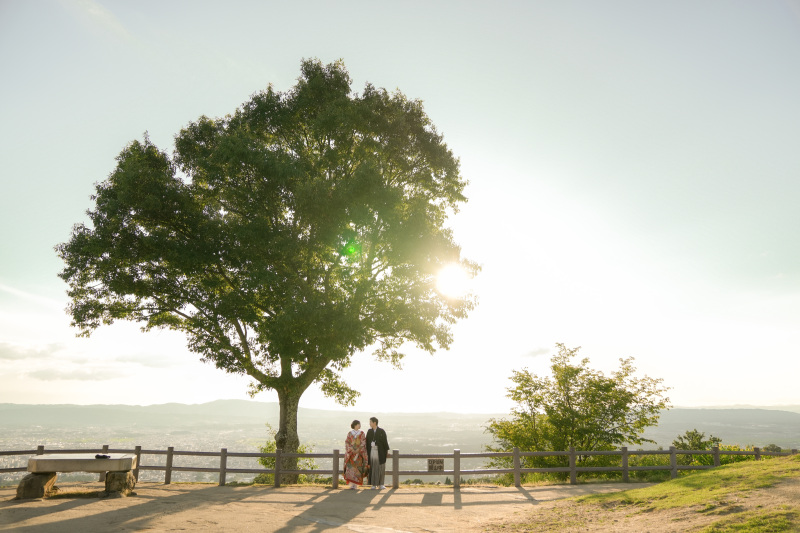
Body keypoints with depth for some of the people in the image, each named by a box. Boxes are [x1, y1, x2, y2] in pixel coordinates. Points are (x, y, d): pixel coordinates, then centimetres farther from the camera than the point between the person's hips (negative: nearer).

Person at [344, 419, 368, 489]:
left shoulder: (361, 433, 5)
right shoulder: (349, 433, 3)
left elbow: (363, 443, 0)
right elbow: (347, 442, 0)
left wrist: (358, 450, -11)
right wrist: (352, 450, -11)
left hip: (359, 453, 0)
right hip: (351, 453, 0)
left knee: (357, 468, -1)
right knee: (350, 468, -8)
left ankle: (355, 484, 6)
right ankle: (351, 484, -5)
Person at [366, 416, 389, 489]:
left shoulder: (381, 431, -5)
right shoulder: (369, 431, 6)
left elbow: (385, 441, -4)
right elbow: (367, 442, 7)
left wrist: (387, 450, -5)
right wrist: (366, 452, 4)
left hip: (380, 452, -2)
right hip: (372, 451, 3)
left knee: (381, 468, 1)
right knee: (373, 468, 2)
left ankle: (381, 484, 10)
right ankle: (374, 484, 10)